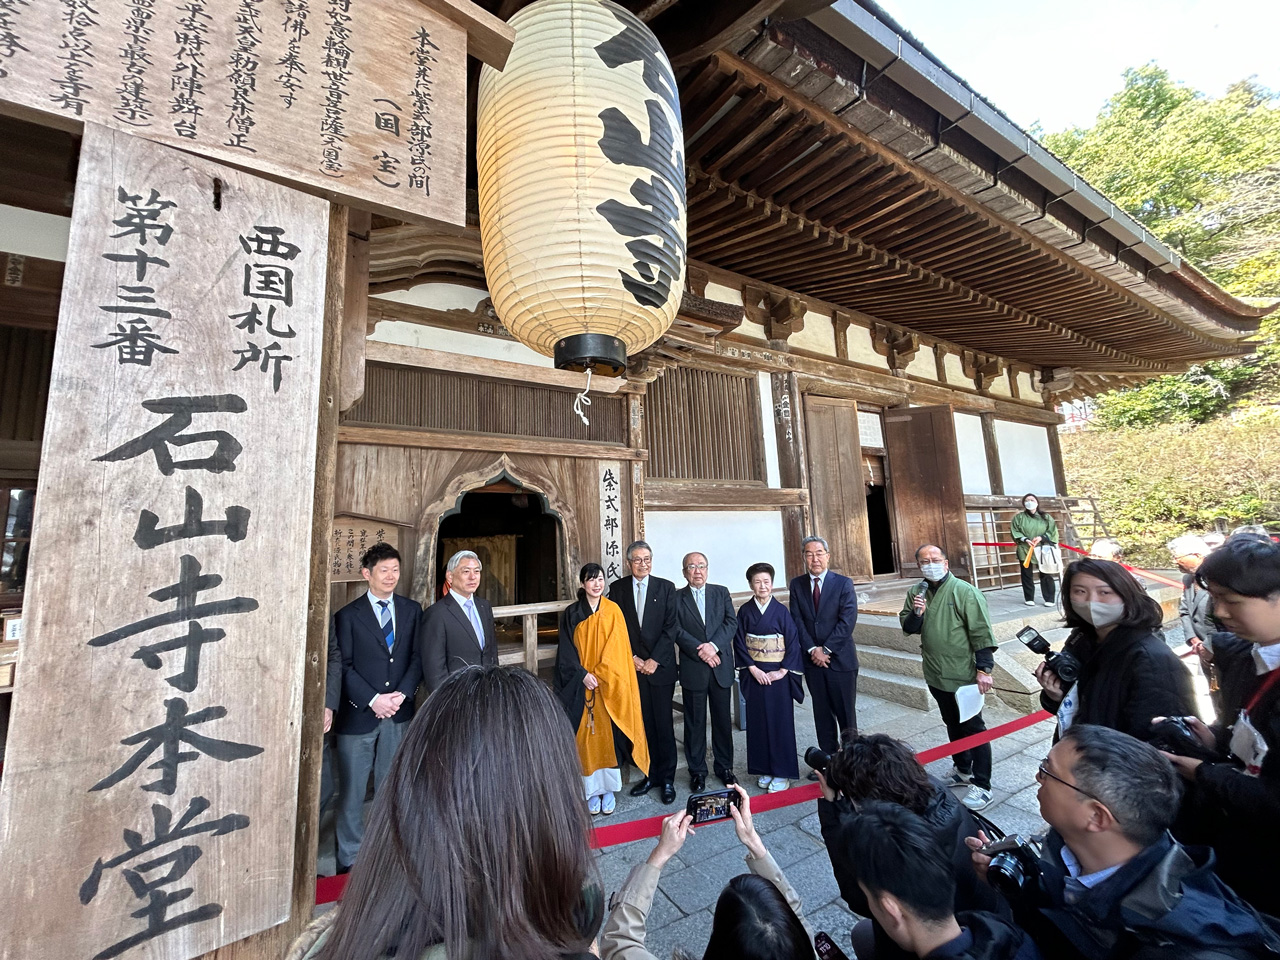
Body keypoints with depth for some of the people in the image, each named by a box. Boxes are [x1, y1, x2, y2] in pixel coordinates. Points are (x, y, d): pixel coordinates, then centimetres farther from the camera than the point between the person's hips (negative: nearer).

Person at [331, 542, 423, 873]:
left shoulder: (411, 610, 4)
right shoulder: (348, 615, -4)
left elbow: (417, 657, 3)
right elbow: (344, 667, -6)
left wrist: (401, 694, -9)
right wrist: (373, 700, -13)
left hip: (399, 712, 3)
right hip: (358, 714, -2)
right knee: (351, 792, 8)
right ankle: (349, 859, 25)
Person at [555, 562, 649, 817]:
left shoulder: (613, 611, 0)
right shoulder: (571, 613, 0)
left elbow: (617, 649, -3)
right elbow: (566, 651, -2)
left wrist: (599, 675, -11)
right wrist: (583, 675, -14)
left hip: (609, 684, 0)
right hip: (580, 685, 0)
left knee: (608, 734, 5)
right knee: (586, 736, 5)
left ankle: (609, 789, 19)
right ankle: (592, 791, 18)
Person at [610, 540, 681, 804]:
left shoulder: (666, 587, 1)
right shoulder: (617, 588, 3)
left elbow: (671, 627, -4)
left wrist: (654, 660, -10)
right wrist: (632, 658, -6)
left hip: (660, 666, -1)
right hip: (632, 666, 1)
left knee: (664, 725, 6)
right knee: (643, 725, 8)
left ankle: (667, 778, 21)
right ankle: (651, 774, 24)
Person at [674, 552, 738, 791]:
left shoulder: (721, 592, 6)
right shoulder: (676, 597, 0)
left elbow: (731, 622, -3)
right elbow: (677, 630, -7)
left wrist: (713, 645, -16)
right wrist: (700, 650, -17)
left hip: (721, 666, 2)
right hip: (692, 669, -2)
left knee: (723, 719, 12)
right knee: (695, 722, 8)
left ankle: (725, 767, 29)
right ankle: (697, 770, 24)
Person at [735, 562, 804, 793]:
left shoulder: (781, 611, -5)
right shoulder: (744, 611, -2)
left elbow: (793, 642, -6)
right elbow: (739, 643, -2)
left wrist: (783, 671, -13)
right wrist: (753, 669, -11)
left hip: (778, 675, -2)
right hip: (754, 675, 2)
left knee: (780, 721, 5)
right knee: (758, 721, 9)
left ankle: (782, 771, 19)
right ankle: (764, 770, 24)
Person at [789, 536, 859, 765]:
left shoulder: (844, 583, -5)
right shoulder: (797, 585, 3)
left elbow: (847, 620, -12)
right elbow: (797, 621, -1)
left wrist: (825, 649, -14)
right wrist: (812, 650, -11)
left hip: (840, 658, -3)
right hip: (812, 660, 3)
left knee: (846, 712, 6)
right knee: (822, 713, 13)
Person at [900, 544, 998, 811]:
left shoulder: (965, 592, -15)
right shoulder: (916, 593, 2)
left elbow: (982, 633, -15)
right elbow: (907, 628, 4)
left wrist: (984, 669, -18)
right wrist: (915, 613, -16)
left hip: (963, 676, -6)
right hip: (936, 675, 6)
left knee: (973, 728, 4)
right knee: (953, 725, 22)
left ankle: (982, 786, 17)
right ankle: (962, 770, 39)